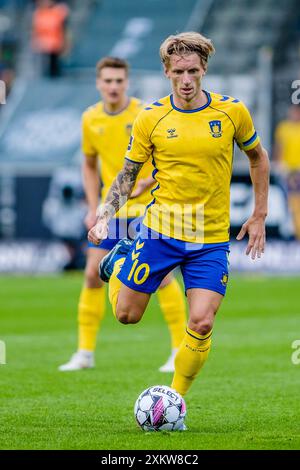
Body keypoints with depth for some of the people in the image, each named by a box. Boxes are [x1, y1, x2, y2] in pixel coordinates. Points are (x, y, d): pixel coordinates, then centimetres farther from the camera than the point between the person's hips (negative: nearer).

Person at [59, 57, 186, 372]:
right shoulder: (91, 119, 4)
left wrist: (146, 182, -21)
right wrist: (92, 208, 8)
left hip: (146, 206, -4)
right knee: (93, 274, 0)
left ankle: (181, 350, 1)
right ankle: (85, 352, 10)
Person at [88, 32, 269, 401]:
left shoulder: (232, 112, -4)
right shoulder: (150, 118, -5)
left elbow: (258, 158, 13)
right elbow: (128, 174, 5)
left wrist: (259, 216, 10)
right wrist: (104, 216, -10)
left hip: (212, 239, 0)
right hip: (160, 231, 0)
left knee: (202, 324, -12)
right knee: (126, 315, 6)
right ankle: (120, 261, 39)